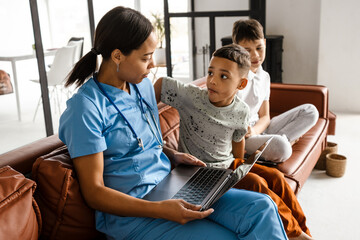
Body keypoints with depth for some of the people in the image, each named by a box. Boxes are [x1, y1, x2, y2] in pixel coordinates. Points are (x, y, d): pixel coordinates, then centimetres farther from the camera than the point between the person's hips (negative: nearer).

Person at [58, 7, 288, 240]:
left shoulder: (143, 85, 9)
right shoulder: (86, 109, -15)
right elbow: (94, 193, -15)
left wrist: (173, 155, 3)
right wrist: (161, 210, -26)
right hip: (130, 212, -6)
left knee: (261, 207, -13)